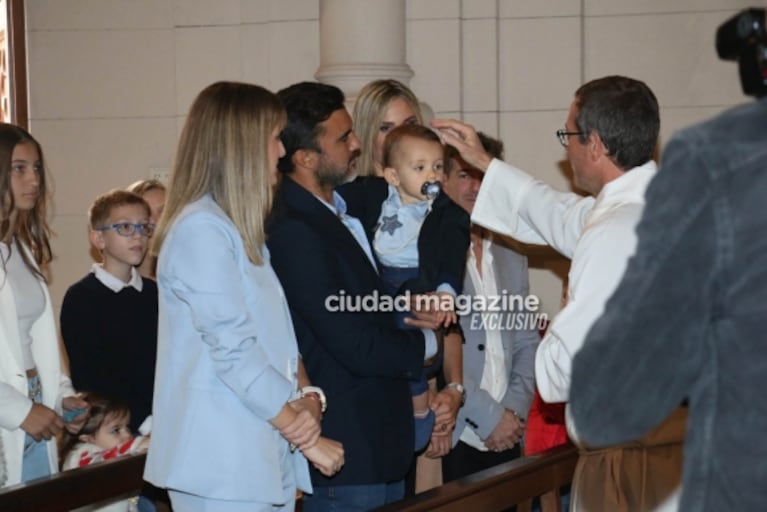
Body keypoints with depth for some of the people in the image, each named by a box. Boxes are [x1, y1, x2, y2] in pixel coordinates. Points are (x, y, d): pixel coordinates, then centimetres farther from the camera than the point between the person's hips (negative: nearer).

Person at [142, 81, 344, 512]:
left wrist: (307, 397, -5)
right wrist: (308, 439, -12)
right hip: (224, 465, -9)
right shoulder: (201, 229, -13)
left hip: (266, 457, 9)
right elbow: (235, 353, -18)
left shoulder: (241, 230, 18)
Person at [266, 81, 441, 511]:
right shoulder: (292, 232, -22)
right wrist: (425, 345, -4)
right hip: (346, 449, -9)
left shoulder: (348, 205, 9)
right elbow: (357, 347, -22)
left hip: (380, 441, 9)